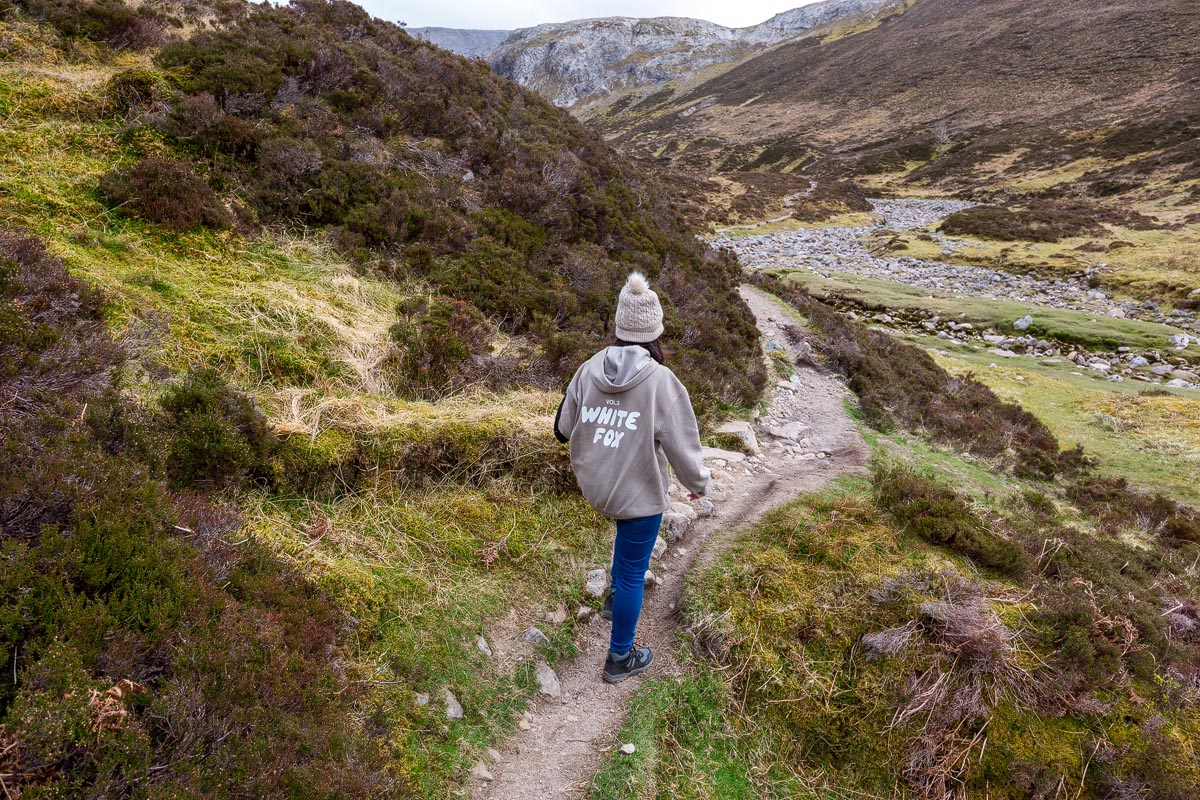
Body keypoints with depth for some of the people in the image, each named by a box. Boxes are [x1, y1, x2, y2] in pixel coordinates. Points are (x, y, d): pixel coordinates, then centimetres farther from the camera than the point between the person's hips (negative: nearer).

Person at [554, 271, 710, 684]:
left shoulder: (589, 370, -10)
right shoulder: (662, 383, -22)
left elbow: (564, 428, 2)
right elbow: (683, 450, -16)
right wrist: (699, 484, 4)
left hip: (595, 487, 5)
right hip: (639, 495, -5)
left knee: (628, 534, 37)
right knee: (633, 573, 13)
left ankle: (617, 590, 47)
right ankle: (619, 658, 30)